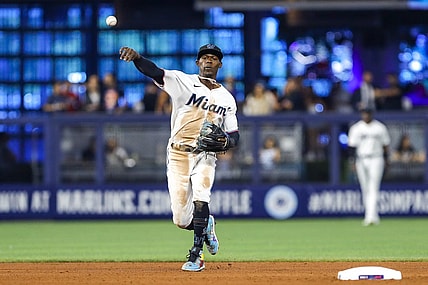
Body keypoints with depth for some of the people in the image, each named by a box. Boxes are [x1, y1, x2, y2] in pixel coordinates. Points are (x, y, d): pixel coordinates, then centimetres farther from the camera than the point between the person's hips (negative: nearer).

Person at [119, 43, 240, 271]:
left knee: (200, 197, -26)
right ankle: (206, 226, 32)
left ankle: (196, 255, -18)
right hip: (178, 155, -1)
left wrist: (224, 141, -12)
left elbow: (234, 135, 12)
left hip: (204, 155, 1)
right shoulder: (182, 81, 1)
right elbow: (155, 71, -16)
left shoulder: (227, 98, 11)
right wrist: (136, 57, -36)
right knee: (181, 220, -3)